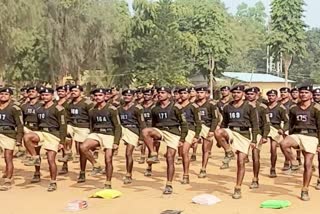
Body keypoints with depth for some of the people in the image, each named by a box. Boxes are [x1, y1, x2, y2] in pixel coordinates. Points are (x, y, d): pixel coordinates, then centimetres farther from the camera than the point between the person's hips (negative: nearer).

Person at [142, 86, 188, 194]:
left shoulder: (175, 107, -2)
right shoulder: (155, 109, 12)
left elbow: (183, 123, -1)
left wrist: (182, 139, -6)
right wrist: (153, 137, 20)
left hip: (173, 133, -4)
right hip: (160, 131, 4)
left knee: (170, 158, -8)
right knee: (145, 131, -26)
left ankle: (169, 185, 4)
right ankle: (153, 155, -18)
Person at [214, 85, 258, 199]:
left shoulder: (249, 107, 0)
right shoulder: (227, 107, 11)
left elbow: (255, 125, 0)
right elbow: (224, 123, 19)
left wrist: (254, 140, -7)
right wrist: (221, 138, 13)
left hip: (244, 134, -3)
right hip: (231, 131, 3)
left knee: (241, 162, -4)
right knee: (217, 132, -32)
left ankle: (238, 189, 8)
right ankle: (228, 153, -11)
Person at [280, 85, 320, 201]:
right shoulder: (293, 108, 9)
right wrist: (290, 138, 16)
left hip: (310, 136, -3)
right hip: (296, 134, 3)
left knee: (308, 164, -3)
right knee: (283, 144, -31)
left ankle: (305, 190, 9)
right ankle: (294, 163, -8)